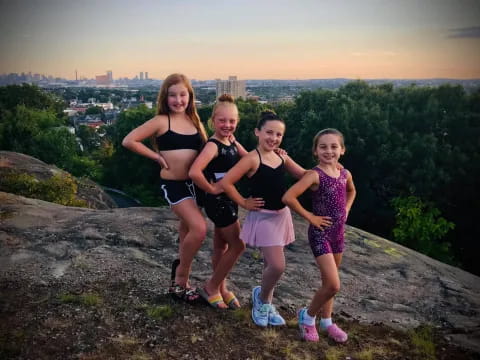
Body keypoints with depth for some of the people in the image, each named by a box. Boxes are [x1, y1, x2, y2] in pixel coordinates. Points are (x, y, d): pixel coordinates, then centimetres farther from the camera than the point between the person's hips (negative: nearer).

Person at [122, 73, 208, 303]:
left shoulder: (195, 122, 9)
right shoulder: (161, 121, -7)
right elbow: (129, 141, -12)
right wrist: (157, 156, -10)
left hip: (194, 183, 6)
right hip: (173, 184, -6)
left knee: (187, 232, 17)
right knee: (199, 228, -19)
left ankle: (181, 282, 36)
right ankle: (181, 277, 4)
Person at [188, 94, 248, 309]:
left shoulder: (231, 141, 6)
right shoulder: (213, 145, -21)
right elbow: (194, 172, -36)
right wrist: (211, 189, -23)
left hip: (230, 200, 8)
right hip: (218, 201, -8)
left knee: (221, 247, 17)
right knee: (238, 246, -1)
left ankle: (221, 288, 32)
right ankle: (211, 287, 13)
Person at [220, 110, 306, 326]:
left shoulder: (282, 157, 4)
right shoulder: (252, 159, -17)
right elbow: (225, 182, -22)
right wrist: (244, 203, -14)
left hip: (281, 216, 7)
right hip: (263, 217, -7)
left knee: (271, 264, 17)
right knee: (277, 266, -12)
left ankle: (266, 304, 35)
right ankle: (262, 297, 18)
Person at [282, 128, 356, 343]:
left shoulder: (345, 174, 2)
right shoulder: (314, 175, -18)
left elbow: (351, 192, 26)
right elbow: (288, 197, -28)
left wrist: (345, 210, 10)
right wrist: (309, 217, -19)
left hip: (338, 232, 7)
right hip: (320, 233, -6)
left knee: (328, 281, 18)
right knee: (333, 285, -10)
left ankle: (326, 321, 36)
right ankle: (308, 317, 14)